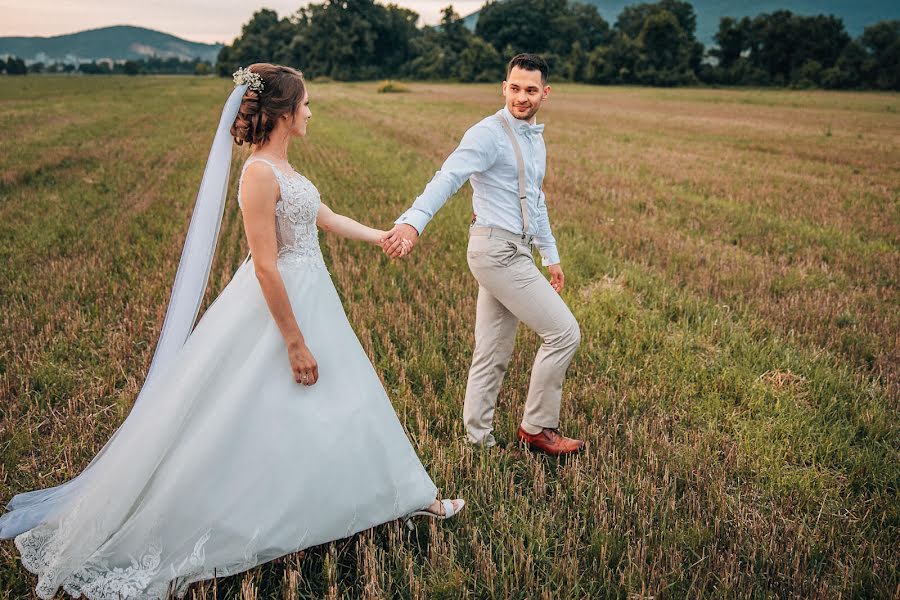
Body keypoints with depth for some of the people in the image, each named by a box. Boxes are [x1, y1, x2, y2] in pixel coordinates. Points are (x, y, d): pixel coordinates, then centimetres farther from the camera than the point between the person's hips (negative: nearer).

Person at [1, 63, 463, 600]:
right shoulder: (260, 174, -21)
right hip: (276, 308, -9)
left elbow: (326, 218, 21)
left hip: (311, 299, 9)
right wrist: (295, 344, -21)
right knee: (247, 427, 3)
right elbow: (265, 267, -24)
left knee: (347, 403, 17)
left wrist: (382, 236, 26)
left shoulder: (281, 167, 8)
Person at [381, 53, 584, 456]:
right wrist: (412, 221, -43)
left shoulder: (536, 138, 18)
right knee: (563, 333, -5)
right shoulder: (488, 134, -11)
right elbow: (447, 179, -27)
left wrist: (551, 256, 27)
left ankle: (478, 438, 21)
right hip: (497, 250, -8)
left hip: (513, 252, 8)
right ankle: (538, 427, 10)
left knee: (494, 353, 11)